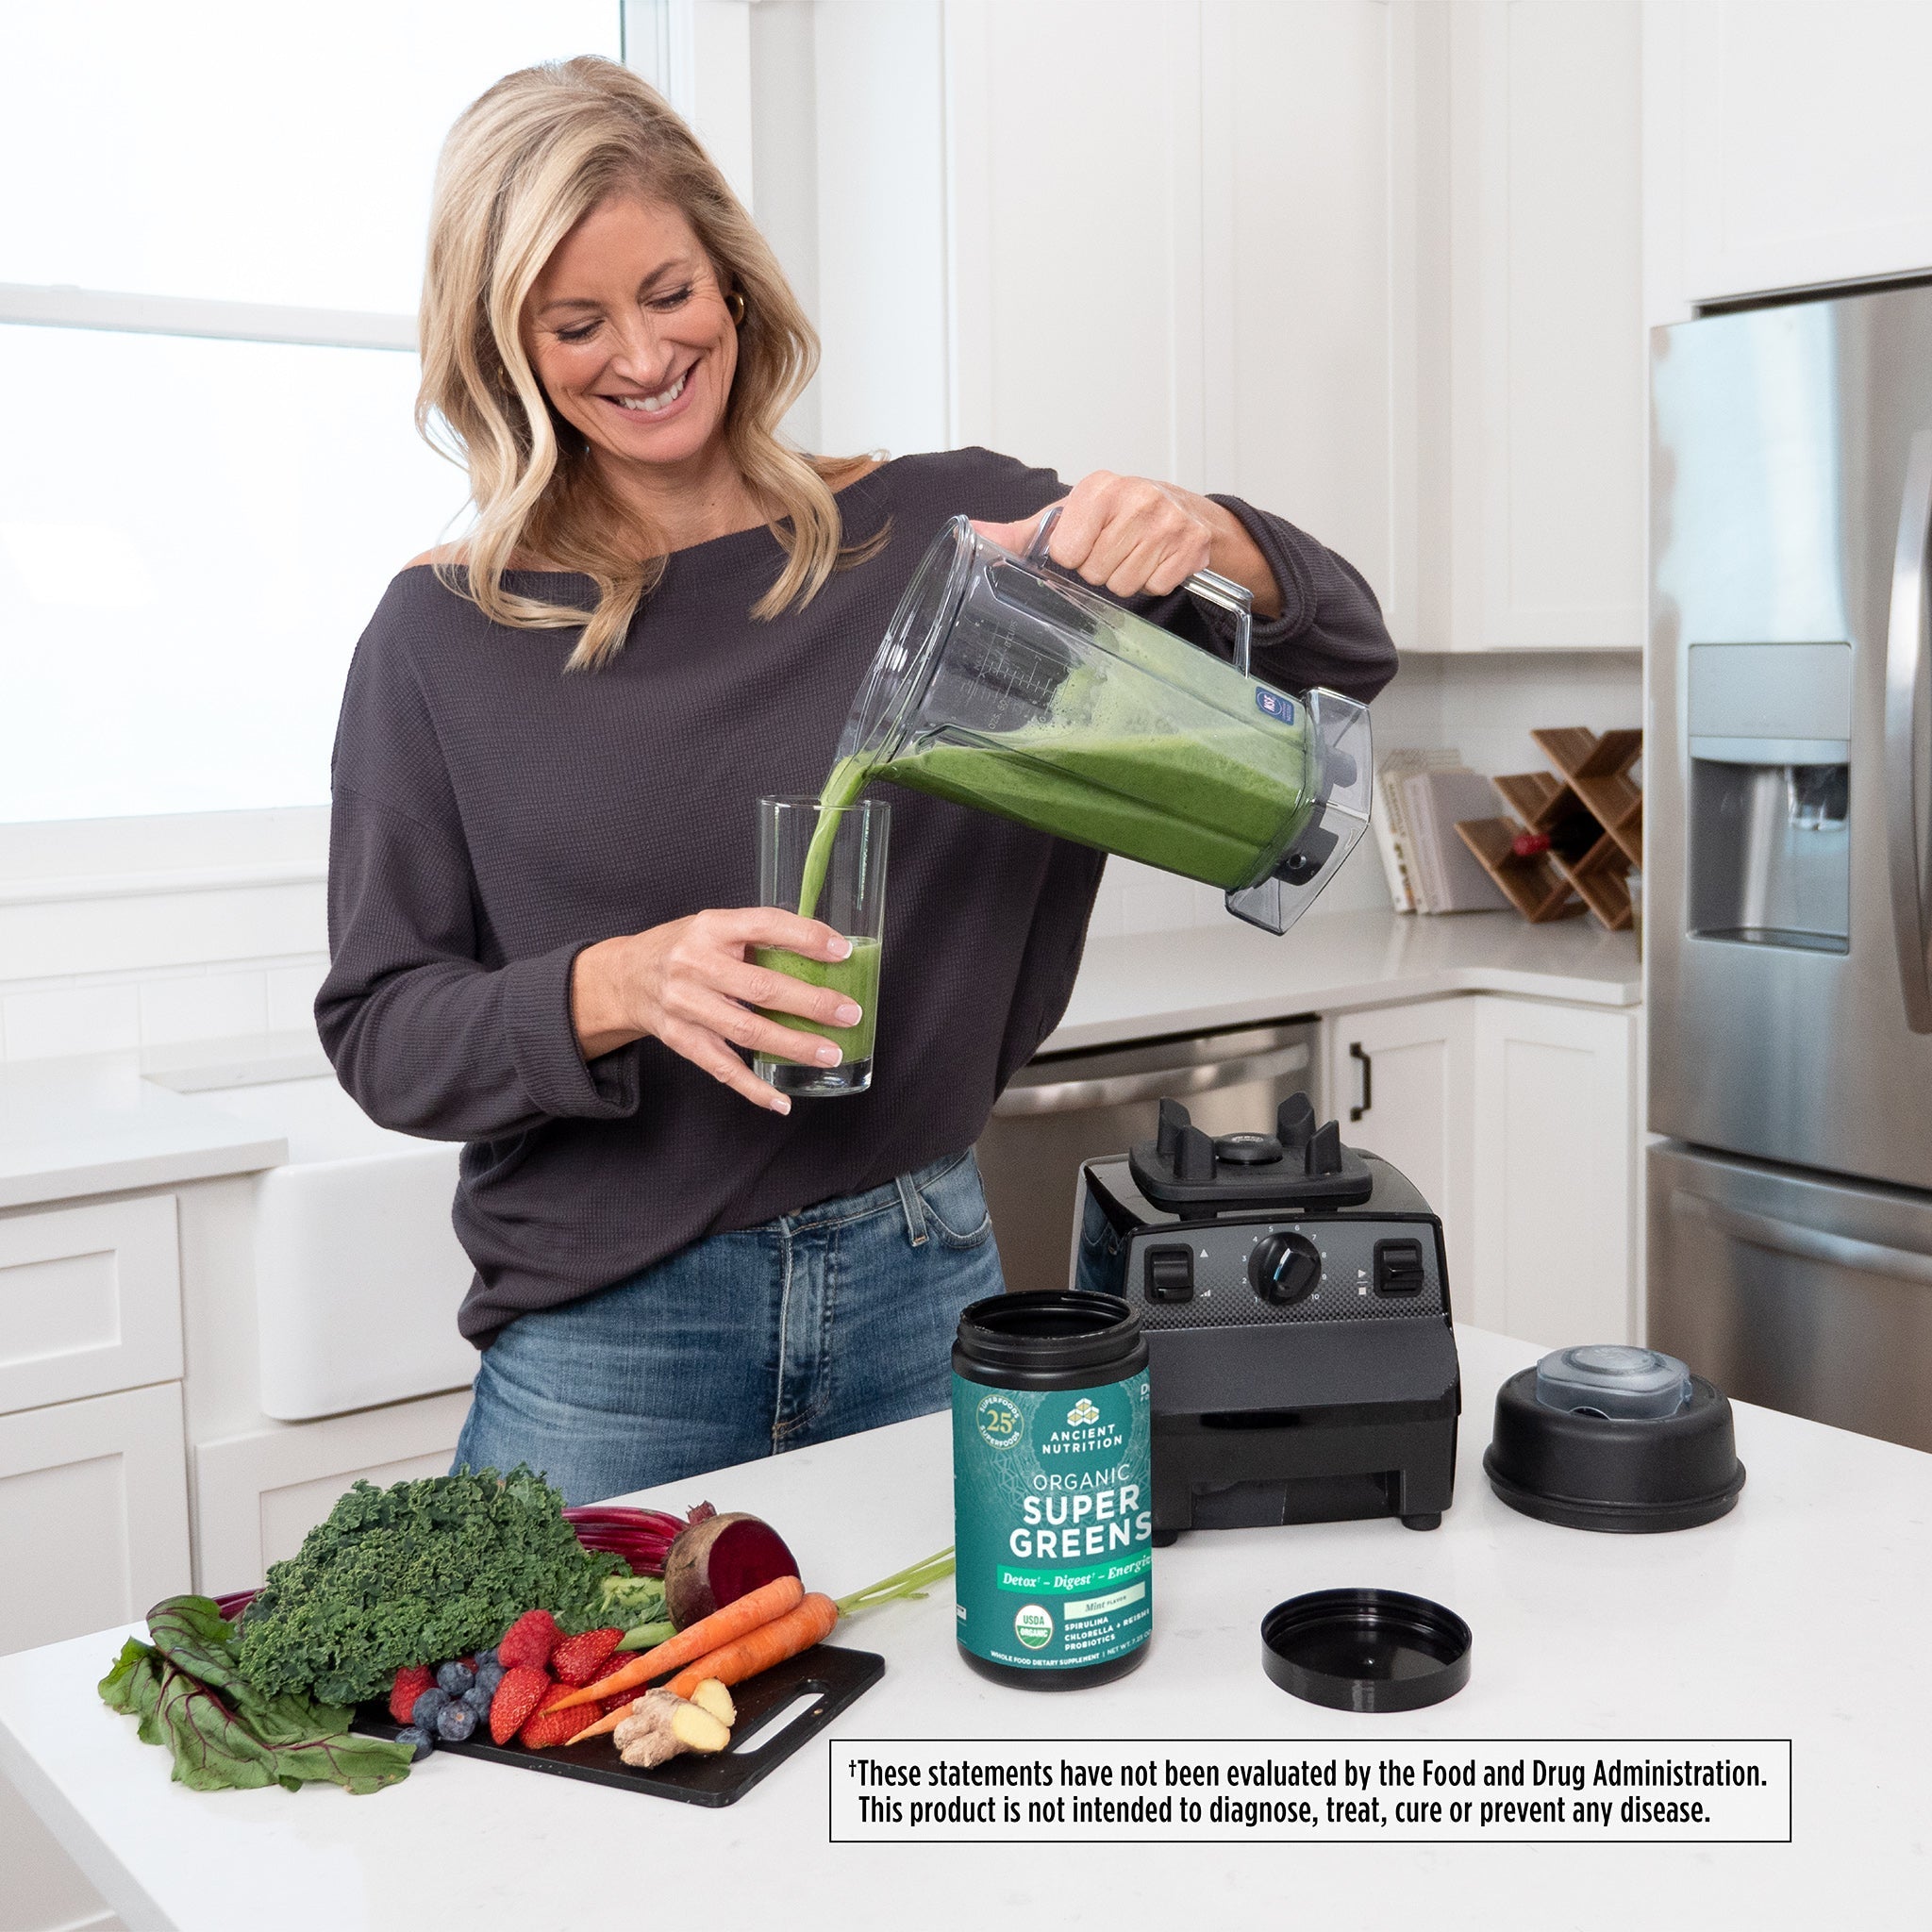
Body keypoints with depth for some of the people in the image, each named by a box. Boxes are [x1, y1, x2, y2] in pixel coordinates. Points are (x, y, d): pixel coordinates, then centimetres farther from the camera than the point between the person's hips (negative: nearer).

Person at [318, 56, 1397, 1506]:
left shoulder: (945, 533, 0)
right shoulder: (446, 639, -1)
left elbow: (1343, 654, 2)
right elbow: (383, 1030, -3)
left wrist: (1202, 543, -20)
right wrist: (619, 988, -22)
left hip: (925, 1287, 2)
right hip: (606, 1339, -1)